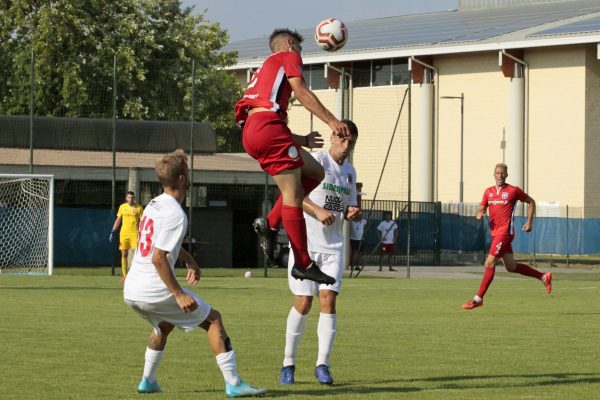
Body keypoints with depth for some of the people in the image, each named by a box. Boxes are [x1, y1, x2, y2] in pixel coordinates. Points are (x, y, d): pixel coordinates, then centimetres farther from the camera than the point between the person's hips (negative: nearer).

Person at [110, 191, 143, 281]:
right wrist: (113, 231, 6)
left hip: (135, 233, -3)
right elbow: (118, 220, 13)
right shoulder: (122, 207, 7)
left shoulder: (139, 208, 0)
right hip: (123, 233, 3)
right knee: (124, 254, 4)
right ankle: (124, 274, 12)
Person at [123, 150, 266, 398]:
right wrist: (179, 294, -19)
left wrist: (188, 260, 37)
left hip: (131, 291, 9)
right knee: (213, 319, 4)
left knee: (164, 325, 35)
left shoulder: (154, 205, 13)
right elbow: (158, 258, -22)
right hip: (154, 290, -9)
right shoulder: (175, 214, -15)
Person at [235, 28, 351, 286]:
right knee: (293, 194, -9)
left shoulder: (265, 68, 35)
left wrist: (304, 140, 37)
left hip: (252, 130, 9)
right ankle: (303, 264, -11)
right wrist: (331, 120, -10)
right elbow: (301, 93, -6)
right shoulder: (288, 57, 11)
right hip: (267, 126, -9)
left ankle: (270, 223, 6)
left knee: (315, 173, 17)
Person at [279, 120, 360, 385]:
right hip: (306, 243, -5)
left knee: (328, 299, -9)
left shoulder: (350, 171, 13)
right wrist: (318, 210, -27)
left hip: (333, 247, 5)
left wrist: (353, 213, -1)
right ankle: (288, 363, 11)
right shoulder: (316, 161, -7)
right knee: (303, 304, -4)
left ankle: (322, 365, -6)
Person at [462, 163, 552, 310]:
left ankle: (478, 298, -8)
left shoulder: (513, 191, -3)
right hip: (495, 233, 7)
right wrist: (480, 214, -7)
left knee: (490, 263, -12)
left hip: (505, 232, -7)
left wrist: (529, 222, 1)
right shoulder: (488, 192, 12)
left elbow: (531, 202, 8)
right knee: (511, 267, 12)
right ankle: (544, 277, 26)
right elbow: (482, 208, 17)